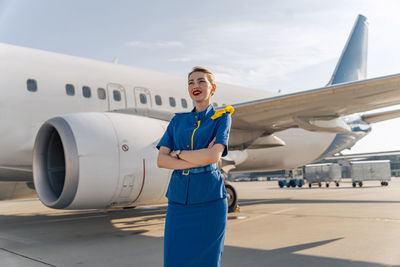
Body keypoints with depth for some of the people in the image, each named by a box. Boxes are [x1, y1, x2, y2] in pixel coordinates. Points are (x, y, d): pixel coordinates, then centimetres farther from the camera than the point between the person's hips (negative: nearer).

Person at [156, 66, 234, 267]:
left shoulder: (222, 117, 4)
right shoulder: (177, 120, 13)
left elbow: (214, 156, -13)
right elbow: (161, 160, 2)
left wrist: (178, 153, -3)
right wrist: (197, 161, -10)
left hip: (209, 198, -3)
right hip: (178, 197, 3)